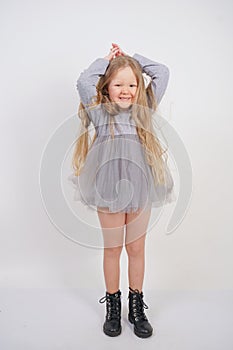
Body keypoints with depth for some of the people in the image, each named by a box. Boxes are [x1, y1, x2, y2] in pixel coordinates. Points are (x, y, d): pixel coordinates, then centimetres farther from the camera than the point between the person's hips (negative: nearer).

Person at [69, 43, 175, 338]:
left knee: (136, 249, 12)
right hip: (109, 191, -1)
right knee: (112, 249, 11)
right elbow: (84, 81, -9)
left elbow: (162, 72, 7)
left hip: (140, 190, 2)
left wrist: (130, 57, 12)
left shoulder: (144, 111, 7)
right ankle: (113, 308, 29)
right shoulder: (100, 113, 3)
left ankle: (137, 307, 29)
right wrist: (107, 59, 5)